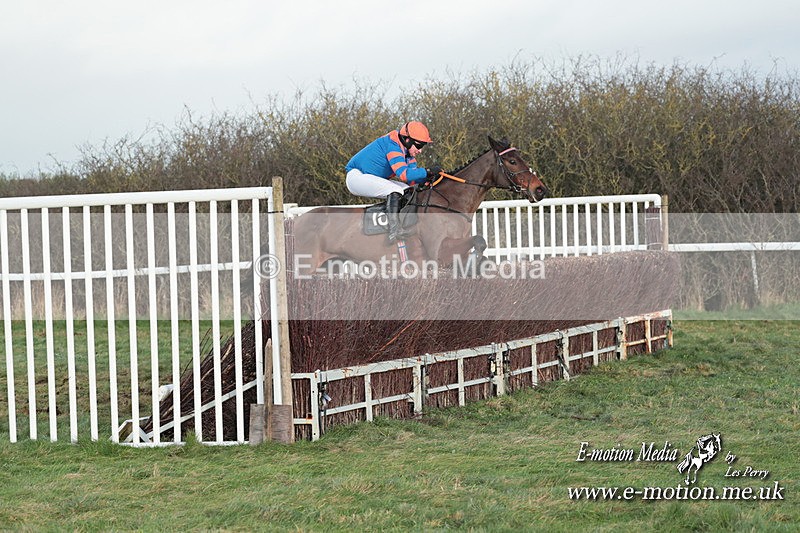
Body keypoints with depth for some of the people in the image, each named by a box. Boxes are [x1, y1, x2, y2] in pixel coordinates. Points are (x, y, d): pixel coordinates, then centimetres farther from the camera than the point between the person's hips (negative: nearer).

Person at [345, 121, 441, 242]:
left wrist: (429, 177, -13)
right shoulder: (392, 145, -23)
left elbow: (412, 180, 3)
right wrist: (428, 172, -30)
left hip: (376, 180, 11)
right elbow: (403, 174, -33)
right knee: (395, 191, -30)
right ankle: (394, 231, -38)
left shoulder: (408, 152, 7)